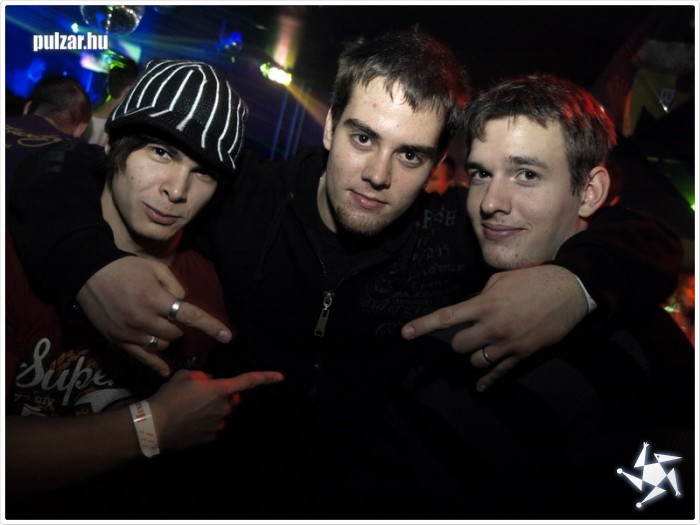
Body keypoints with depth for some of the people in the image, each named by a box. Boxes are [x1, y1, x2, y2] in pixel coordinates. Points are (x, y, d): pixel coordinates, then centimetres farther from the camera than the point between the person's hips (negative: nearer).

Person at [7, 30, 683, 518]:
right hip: (219, 487, -1)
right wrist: (90, 268, -26)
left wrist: (576, 285, -28)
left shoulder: (459, 232, -9)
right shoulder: (241, 196, -9)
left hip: (374, 498, 2)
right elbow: (48, 181, -3)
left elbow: (650, 241, -4)